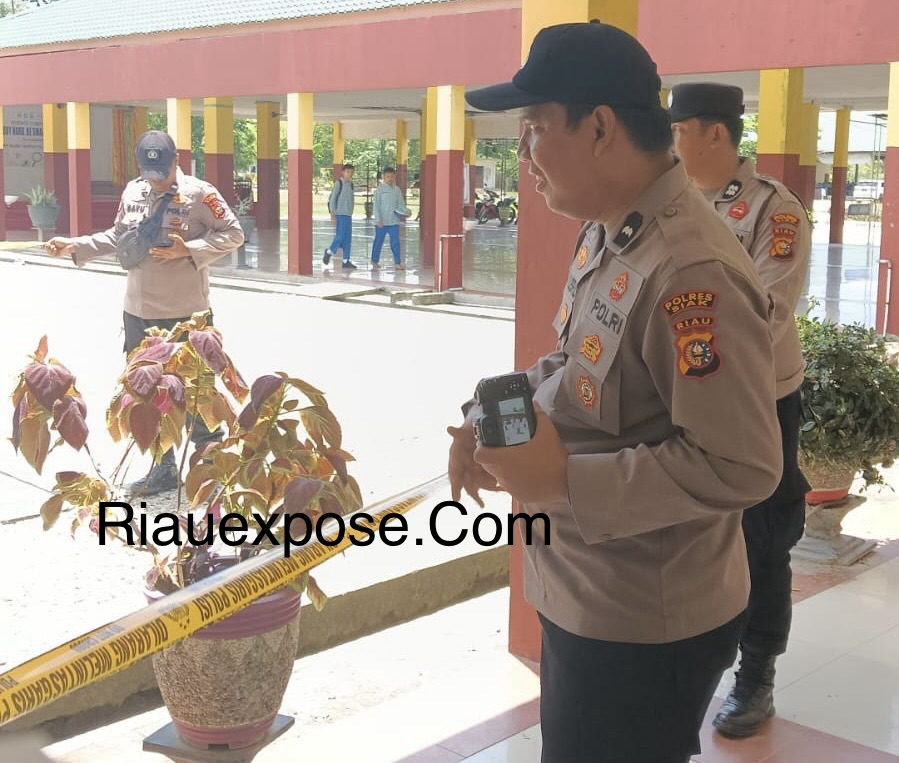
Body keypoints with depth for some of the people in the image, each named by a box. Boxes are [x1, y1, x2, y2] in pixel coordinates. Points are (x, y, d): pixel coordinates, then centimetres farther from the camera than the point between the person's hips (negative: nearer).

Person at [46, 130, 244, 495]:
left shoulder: (199, 193, -10)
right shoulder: (132, 192, 7)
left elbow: (233, 234, -8)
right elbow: (118, 238, 16)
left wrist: (188, 251, -19)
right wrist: (75, 245, 7)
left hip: (186, 312, -6)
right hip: (139, 311, 6)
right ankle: (163, 468, 25)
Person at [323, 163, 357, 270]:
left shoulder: (350, 184, 15)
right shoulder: (339, 183, -6)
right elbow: (332, 198, -8)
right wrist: (332, 212, -13)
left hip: (348, 214, 7)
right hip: (341, 214, -7)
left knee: (348, 238, 5)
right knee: (340, 236, -10)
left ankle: (346, 261, 7)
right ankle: (329, 252, 12)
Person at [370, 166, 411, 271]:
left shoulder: (397, 190, 10)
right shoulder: (380, 189, -3)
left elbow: (401, 204, 13)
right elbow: (376, 205, -6)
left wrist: (406, 211, -8)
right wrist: (378, 219, -14)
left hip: (394, 222, 4)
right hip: (382, 222, -3)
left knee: (395, 242, 2)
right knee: (378, 242, 4)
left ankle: (397, 263, 4)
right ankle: (375, 262, 13)